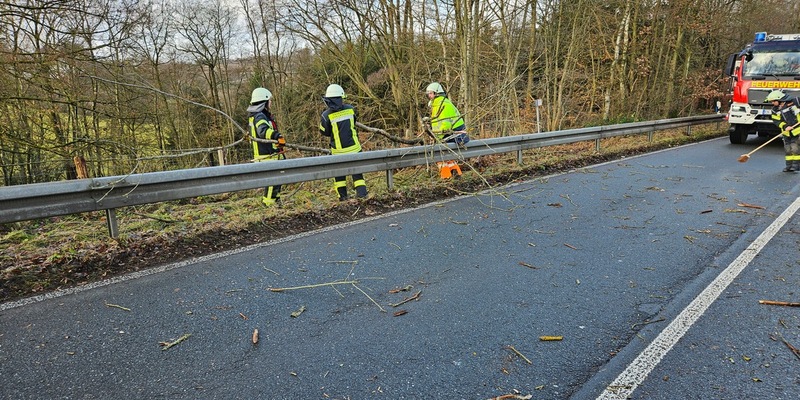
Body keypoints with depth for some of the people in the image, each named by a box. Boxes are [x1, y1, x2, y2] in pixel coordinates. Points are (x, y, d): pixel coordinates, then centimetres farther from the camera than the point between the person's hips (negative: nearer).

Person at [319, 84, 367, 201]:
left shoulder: (327, 115, -15)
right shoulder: (350, 109, -7)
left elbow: (324, 132, -2)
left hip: (338, 150, -1)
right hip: (353, 147, 1)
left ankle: (342, 195, 17)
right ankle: (361, 191, 7)